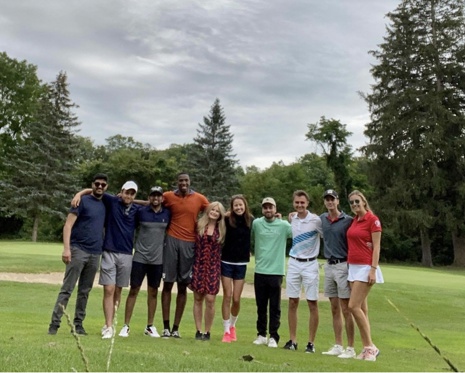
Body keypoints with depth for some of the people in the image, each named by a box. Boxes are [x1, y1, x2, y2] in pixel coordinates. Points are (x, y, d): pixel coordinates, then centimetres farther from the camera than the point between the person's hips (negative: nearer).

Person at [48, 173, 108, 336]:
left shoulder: (105, 205, 12)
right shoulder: (83, 201, -3)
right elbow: (68, 225, -10)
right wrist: (66, 248, -18)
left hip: (95, 254, 5)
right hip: (78, 250, -5)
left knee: (85, 291, 10)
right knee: (67, 289, -5)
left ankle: (78, 323, 17)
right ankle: (54, 323, 0)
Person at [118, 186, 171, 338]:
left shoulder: (168, 214, 3)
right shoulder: (141, 212, -1)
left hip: (157, 259, 2)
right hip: (140, 257, -2)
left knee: (153, 292, 9)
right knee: (134, 290, 1)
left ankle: (150, 326, 20)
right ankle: (126, 326, 7)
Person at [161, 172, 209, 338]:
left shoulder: (200, 199, 2)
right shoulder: (168, 196, 2)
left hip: (189, 243, 1)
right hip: (172, 241, 0)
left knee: (183, 286, 5)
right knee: (167, 283, 1)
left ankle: (176, 327, 12)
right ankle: (166, 327, 8)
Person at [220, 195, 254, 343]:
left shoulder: (251, 221, -4)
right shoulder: (227, 220, -9)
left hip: (241, 264, 2)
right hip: (226, 262, -1)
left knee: (236, 299, 5)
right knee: (227, 297, 1)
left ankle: (232, 325, 32)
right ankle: (226, 331, 14)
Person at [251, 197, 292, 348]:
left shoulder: (284, 225, -2)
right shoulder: (256, 223, 4)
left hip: (276, 272, -2)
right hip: (259, 271, 2)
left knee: (275, 307, 2)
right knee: (261, 306, 11)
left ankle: (273, 337, 11)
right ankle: (261, 335, 23)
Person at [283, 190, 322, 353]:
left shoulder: (316, 220, -10)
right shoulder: (292, 219, 5)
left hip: (310, 265, -4)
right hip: (293, 263, 4)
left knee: (312, 304, 0)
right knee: (292, 303, 6)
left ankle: (311, 343, 8)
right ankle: (292, 340, 13)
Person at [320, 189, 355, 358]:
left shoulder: (348, 220, -8)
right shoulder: (322, 219, 8)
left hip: (343, 266, -6)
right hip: (329, 265, 6)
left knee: (346, 309, -3)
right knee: (334, 309, 10)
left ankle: (350, 348, 4)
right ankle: (338, 346, 18)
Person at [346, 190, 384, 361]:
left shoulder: (372, 219, -8)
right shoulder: (353, 221, 13)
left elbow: (376, 246, -12)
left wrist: (373, 270, -17)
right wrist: (349, 267, 13)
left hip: (365, 267, -8)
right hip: (353, 267, 8)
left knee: (353, 306, -12)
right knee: (362, 309, 8)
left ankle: (370, 347, -2)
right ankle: (367, 348, 13)